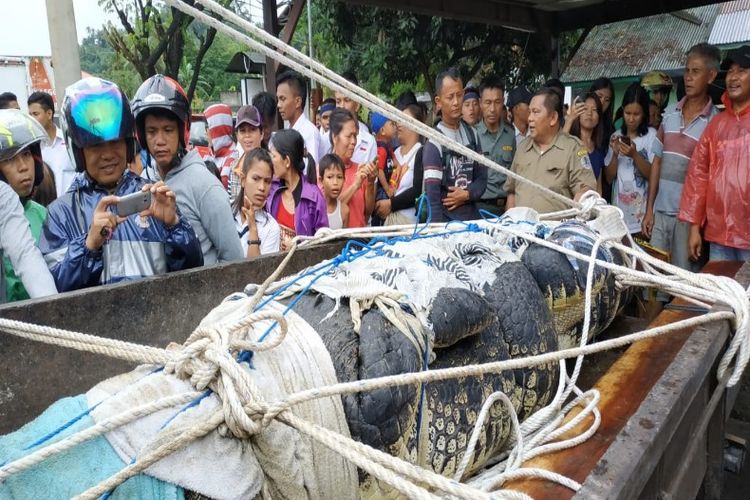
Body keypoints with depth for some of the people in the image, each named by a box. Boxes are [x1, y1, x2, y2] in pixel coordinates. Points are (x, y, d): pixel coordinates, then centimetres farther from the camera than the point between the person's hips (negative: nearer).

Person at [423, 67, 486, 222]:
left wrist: (467, 194, -9)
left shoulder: (471, 134, 6)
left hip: (473, 218, 5)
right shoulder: (435, 142, -12)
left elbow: (482, 177, 9)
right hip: (447, 222, -5)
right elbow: (432, 196, -16)